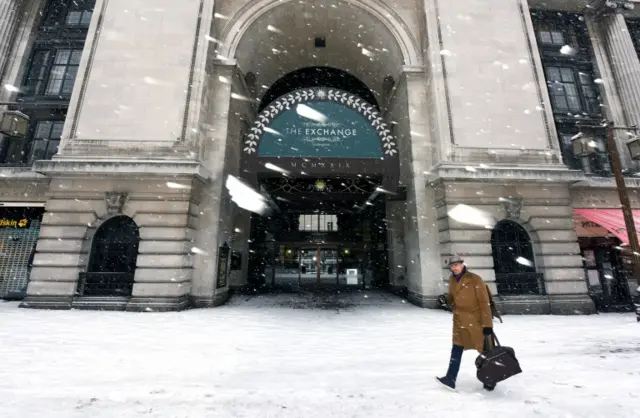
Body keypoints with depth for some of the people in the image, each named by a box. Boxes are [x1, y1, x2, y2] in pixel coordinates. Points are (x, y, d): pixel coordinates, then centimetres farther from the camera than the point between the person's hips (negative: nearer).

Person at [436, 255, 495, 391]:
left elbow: (484, 303, -16)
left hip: (477, 320, -5)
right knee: (457, 349, 6)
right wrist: (446, 301, 0)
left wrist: (487, 323, -18)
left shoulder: (475, 279, -16)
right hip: (460, 320, 5)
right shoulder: (452, 280, 2)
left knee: (485, 350, 10)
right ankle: (450, 378, 9)